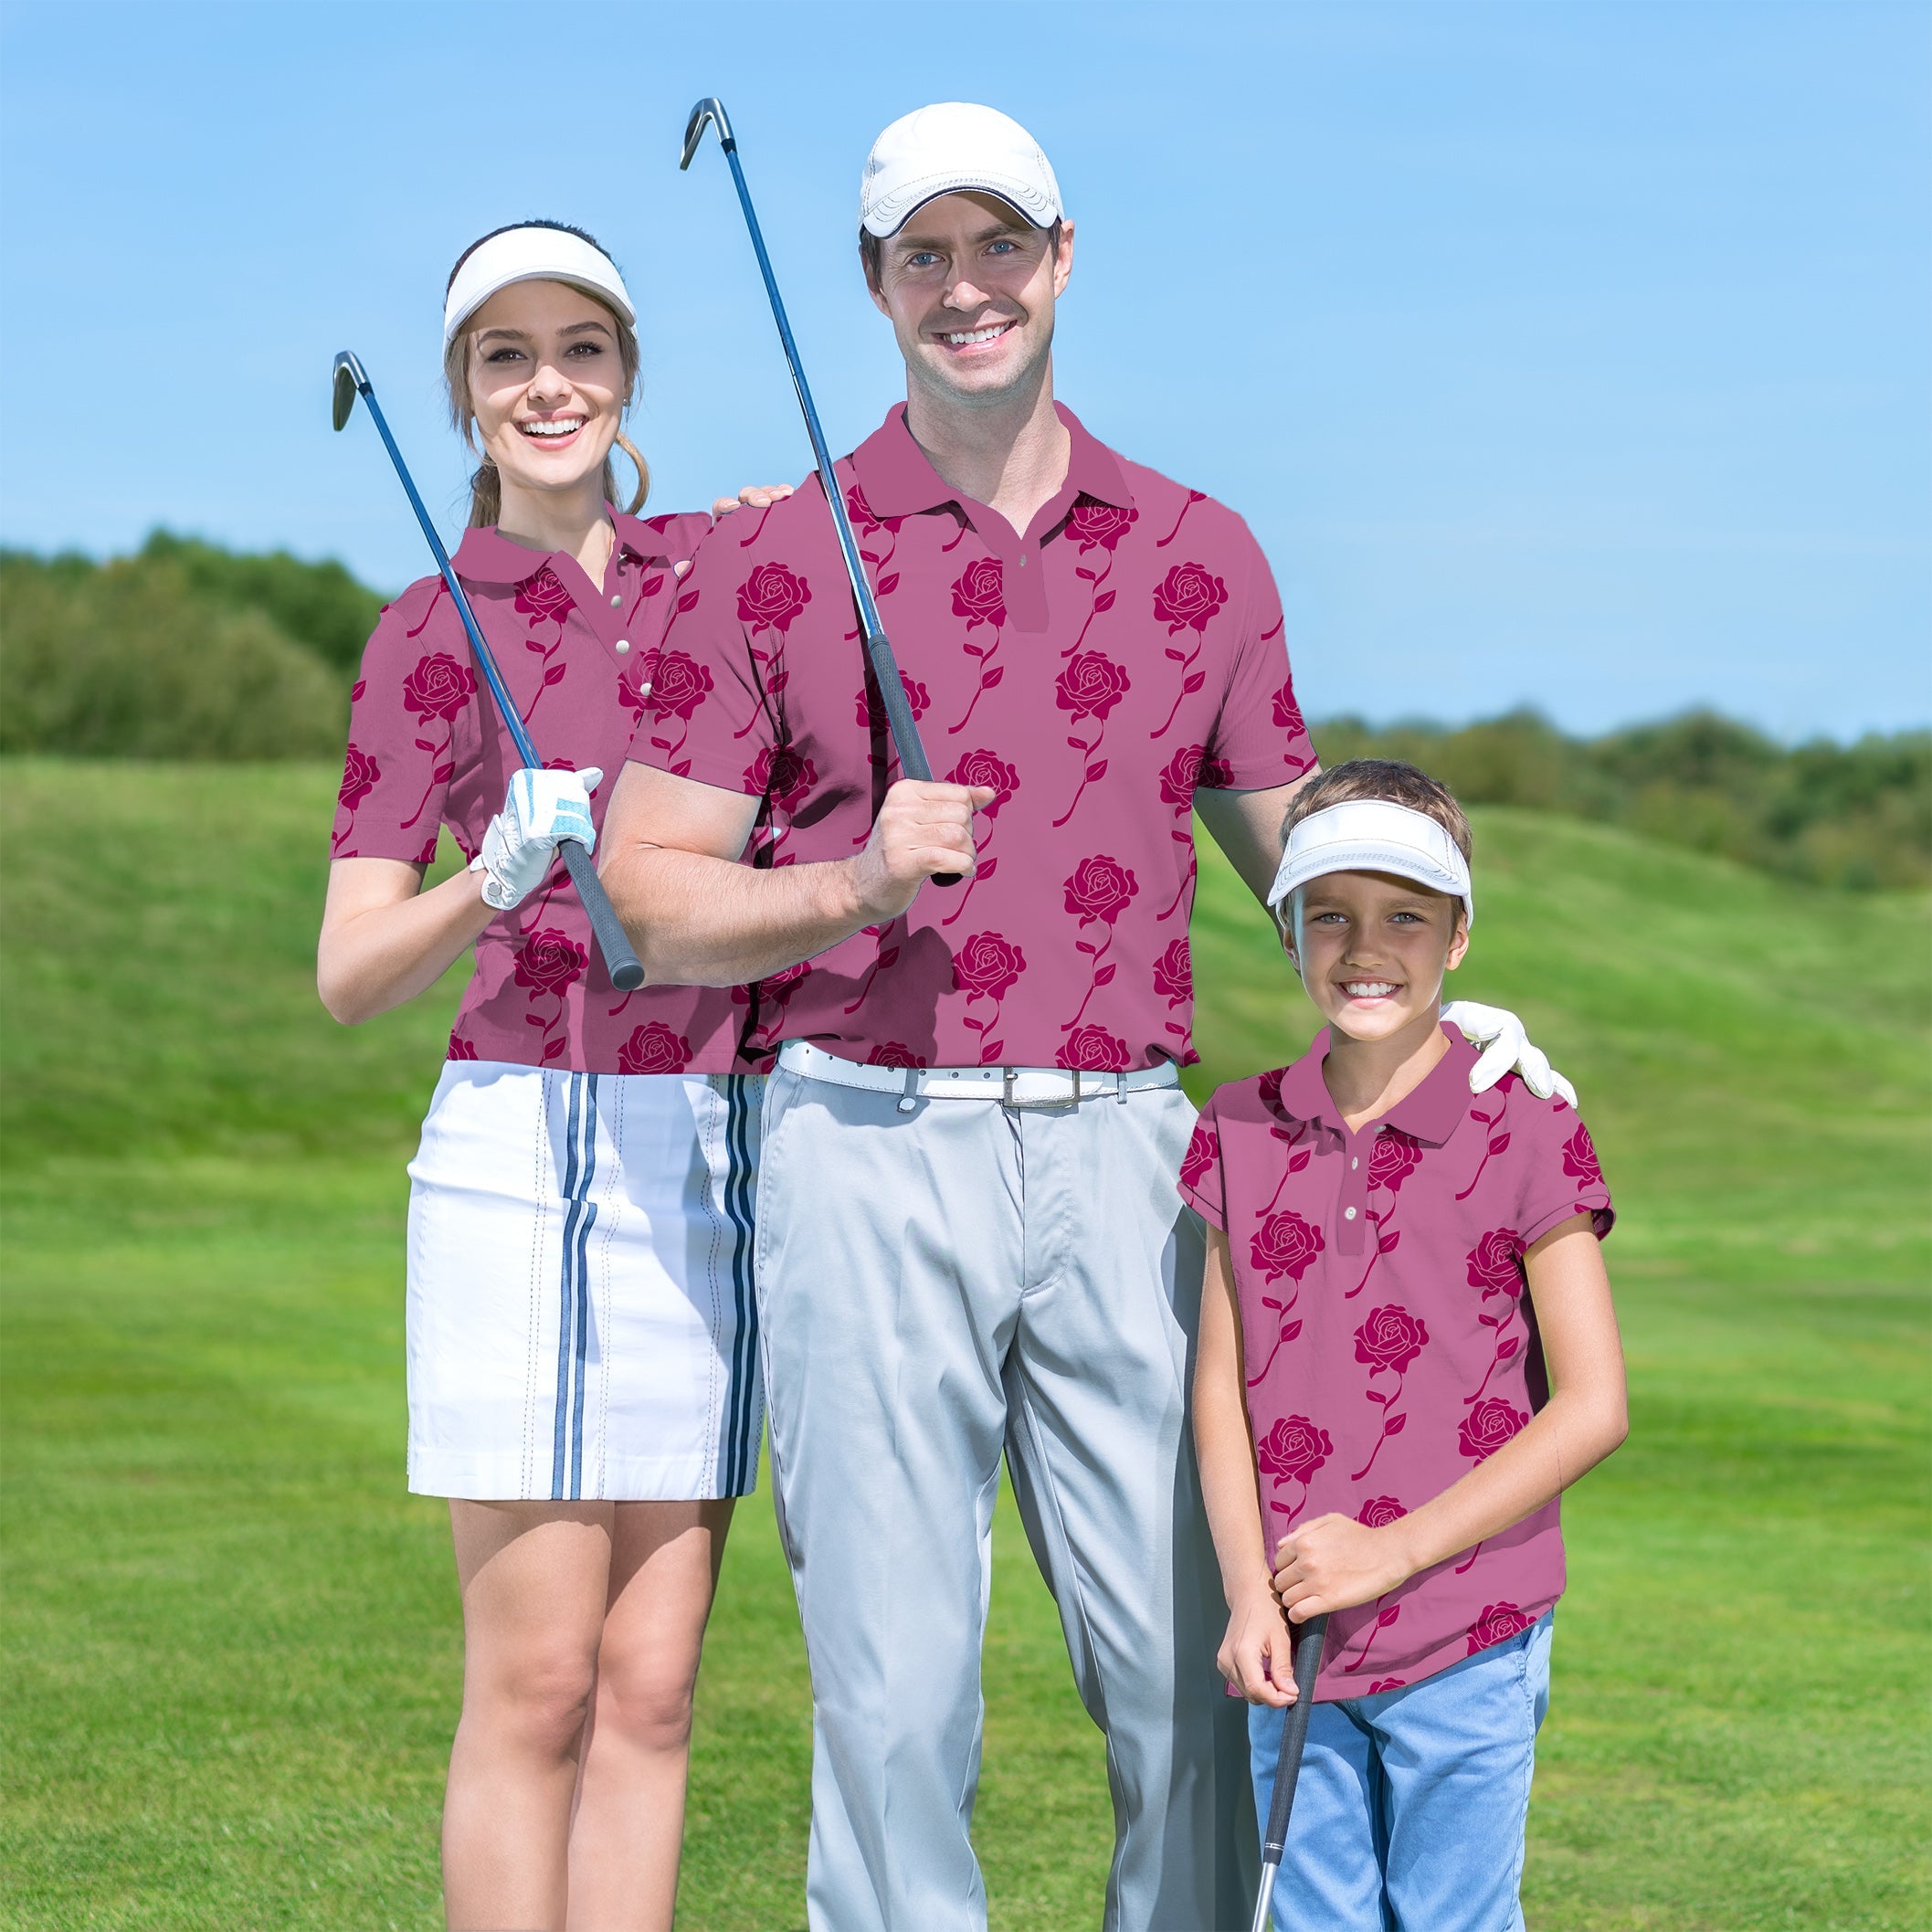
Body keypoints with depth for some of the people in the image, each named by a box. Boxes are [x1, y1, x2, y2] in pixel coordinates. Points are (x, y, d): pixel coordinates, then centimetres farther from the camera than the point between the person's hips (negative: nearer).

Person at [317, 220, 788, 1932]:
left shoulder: (721, 564, 12)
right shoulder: (431, 633, 2)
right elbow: (350, 976, -1)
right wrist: (495, 880, -20)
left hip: (718, 1161, 4)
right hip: (529, 1147, -4)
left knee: (651, 1683, 5)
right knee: (537, 1684, -5)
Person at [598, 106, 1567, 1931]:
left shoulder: (1200, 553, 12)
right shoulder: (771, 564, 4)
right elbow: (646, 891, 2)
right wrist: (855, 887, -15)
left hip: (1121, 1148, 2)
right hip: (870, 1146, -2)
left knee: (1199, 1673, 0)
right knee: (896, 1684, -3)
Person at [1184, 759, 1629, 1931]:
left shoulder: (1524, 1136, -6)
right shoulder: (1244, 1138, 6)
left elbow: (1593, 1407, -8)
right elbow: (1220, 1387, 6)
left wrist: (1397, 1549, -12)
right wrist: (1248, 1593, -7)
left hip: (1466, 1647, -4)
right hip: (1297, 1644, 4)